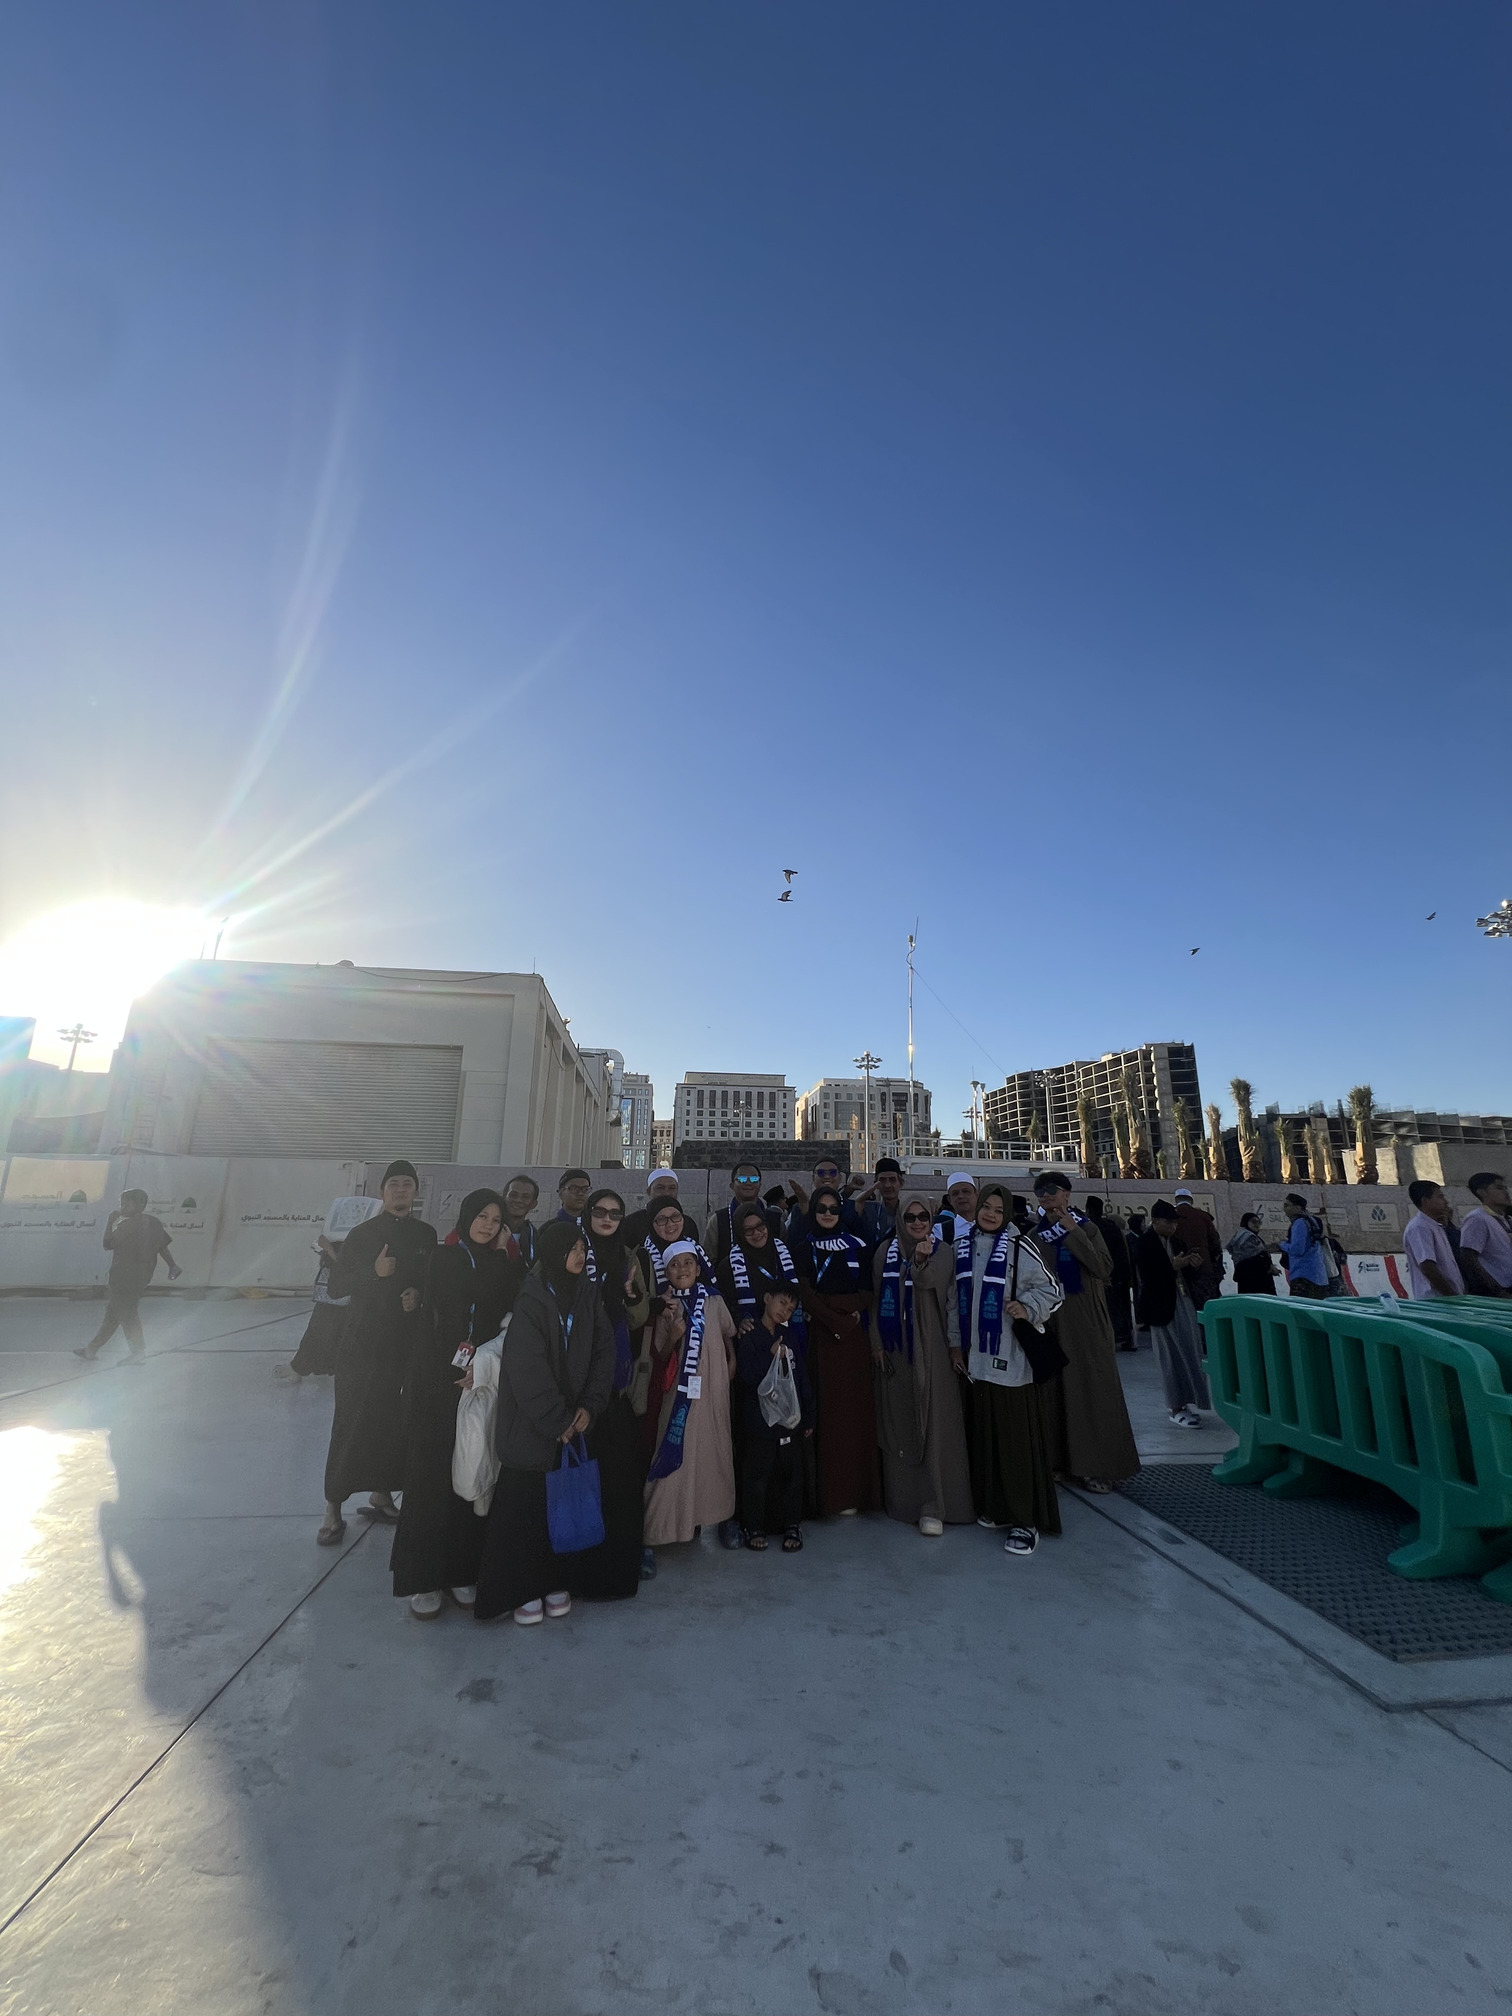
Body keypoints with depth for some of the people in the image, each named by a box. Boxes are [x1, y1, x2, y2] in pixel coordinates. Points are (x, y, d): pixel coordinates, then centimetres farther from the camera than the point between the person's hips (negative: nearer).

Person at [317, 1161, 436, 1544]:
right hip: (363, 1343, -2)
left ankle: (381, 1494, 26)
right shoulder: (362, 1234, -2)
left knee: (395, 1422, 7)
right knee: (350, 1423, 0)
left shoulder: (426, 1235, 4)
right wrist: (374, 1272, -19)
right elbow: (337, 1284, -4)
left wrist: (420, 1294, -8)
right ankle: (333, 1509, 12)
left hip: (407, 1344, 2)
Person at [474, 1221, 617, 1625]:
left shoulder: (588, 1295, 1)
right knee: (525, 1508, 5)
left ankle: (555, 1581, 26)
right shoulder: (531, 1302, -16)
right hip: (531, 1429, -4)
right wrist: (556, 1421, -13)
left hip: (575, 1424, 5)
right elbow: (527, 1372, -17)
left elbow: (603, 1350, 2)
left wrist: (590, 1406, -7)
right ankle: (520, 1590, 23)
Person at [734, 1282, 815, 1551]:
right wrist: (770, 1357, -22)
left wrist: (808, 1417, 9)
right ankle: (754, 1527, 19)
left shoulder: (789, 1338, 8)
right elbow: (745, 1376, -13)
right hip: (758, 1419, -4)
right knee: (757, 1474, 4)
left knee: (791, 1472, 9)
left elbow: (803, 1379, 10)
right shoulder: (749, 1337, -6)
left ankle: (791, 1525, 23)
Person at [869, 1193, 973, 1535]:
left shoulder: (943, 1252, -3)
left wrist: (922, 1260, -30)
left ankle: (933, 1506, 3)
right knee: (898, 1425, 9)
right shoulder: (885, 1251, 3)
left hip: (932, 1350, -2)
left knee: (935, 1425, -3)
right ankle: (903, 1497, 22)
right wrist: (876, 1343, 2)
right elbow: (877, 1299, 6)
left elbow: (939, 1292, -15)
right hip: (895, 1350, 2)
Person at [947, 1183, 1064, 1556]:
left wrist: (1027, 1307, -23)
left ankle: (1027, 1520, 7)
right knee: (985, 1433, 11)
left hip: (1012, 1355, -5)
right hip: (978, 1354, 5)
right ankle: (996, 1507, 26)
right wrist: (956, 1341, 13)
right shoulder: (963, 1245, 8)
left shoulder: (1019, 1246, -7)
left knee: (1018, 1435, -2)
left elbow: (1051, 1290, -6)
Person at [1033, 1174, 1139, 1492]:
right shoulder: (1035, 1234, 8)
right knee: (1054, 1391, 5)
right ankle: (1060, 1459, 17)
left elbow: (1104, 1268, -15)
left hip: (1085, 1322, -3)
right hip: (1050, 1323, 3)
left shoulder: (1085, 1228, 1)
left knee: (1091, 1388, -1)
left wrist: (1073, 1231, -17)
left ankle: (1099, 1465, 10)